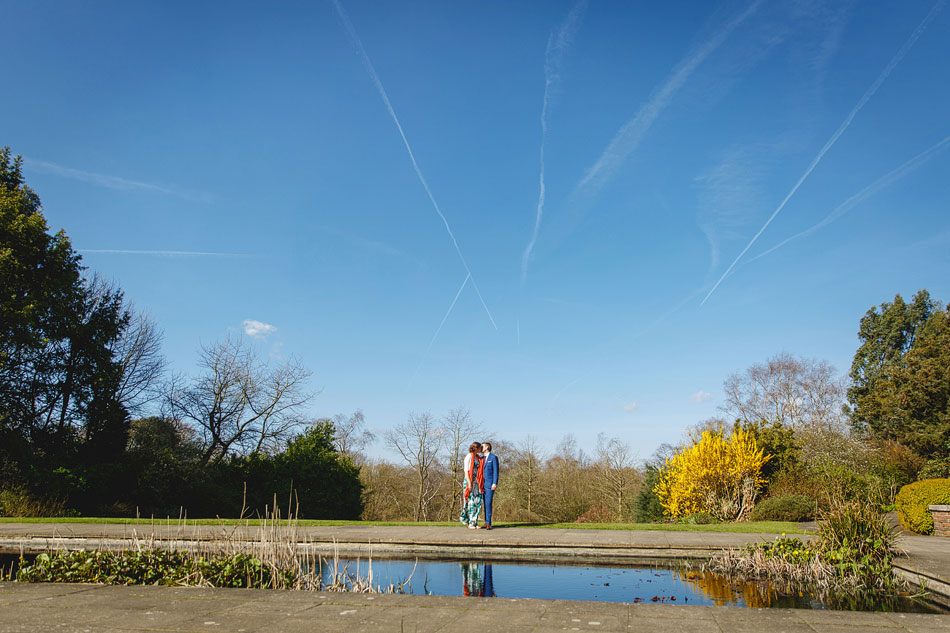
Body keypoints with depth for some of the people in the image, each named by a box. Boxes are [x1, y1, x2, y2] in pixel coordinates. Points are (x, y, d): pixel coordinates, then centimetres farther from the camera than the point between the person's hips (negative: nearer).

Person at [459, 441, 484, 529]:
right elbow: (466, 470, -12)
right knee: (470, 502, -5)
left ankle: (474, 522, 8)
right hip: (470, 481, -7)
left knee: (478, 501, 2)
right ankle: (470, 523, 0)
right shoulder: (469, 456, -7)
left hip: (476, 482, 7)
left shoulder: (478, 458, 15)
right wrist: (469, 483, -18)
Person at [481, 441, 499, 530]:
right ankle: (487, 522, 9)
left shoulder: (494, 458, -4)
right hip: (483, 484, 6)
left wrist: (495, 483, -17)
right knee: (485, 503, 6)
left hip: (490, 484, -6)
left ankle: (488, 523, -11)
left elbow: (496, 471, -9)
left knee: (488, 503, -12)